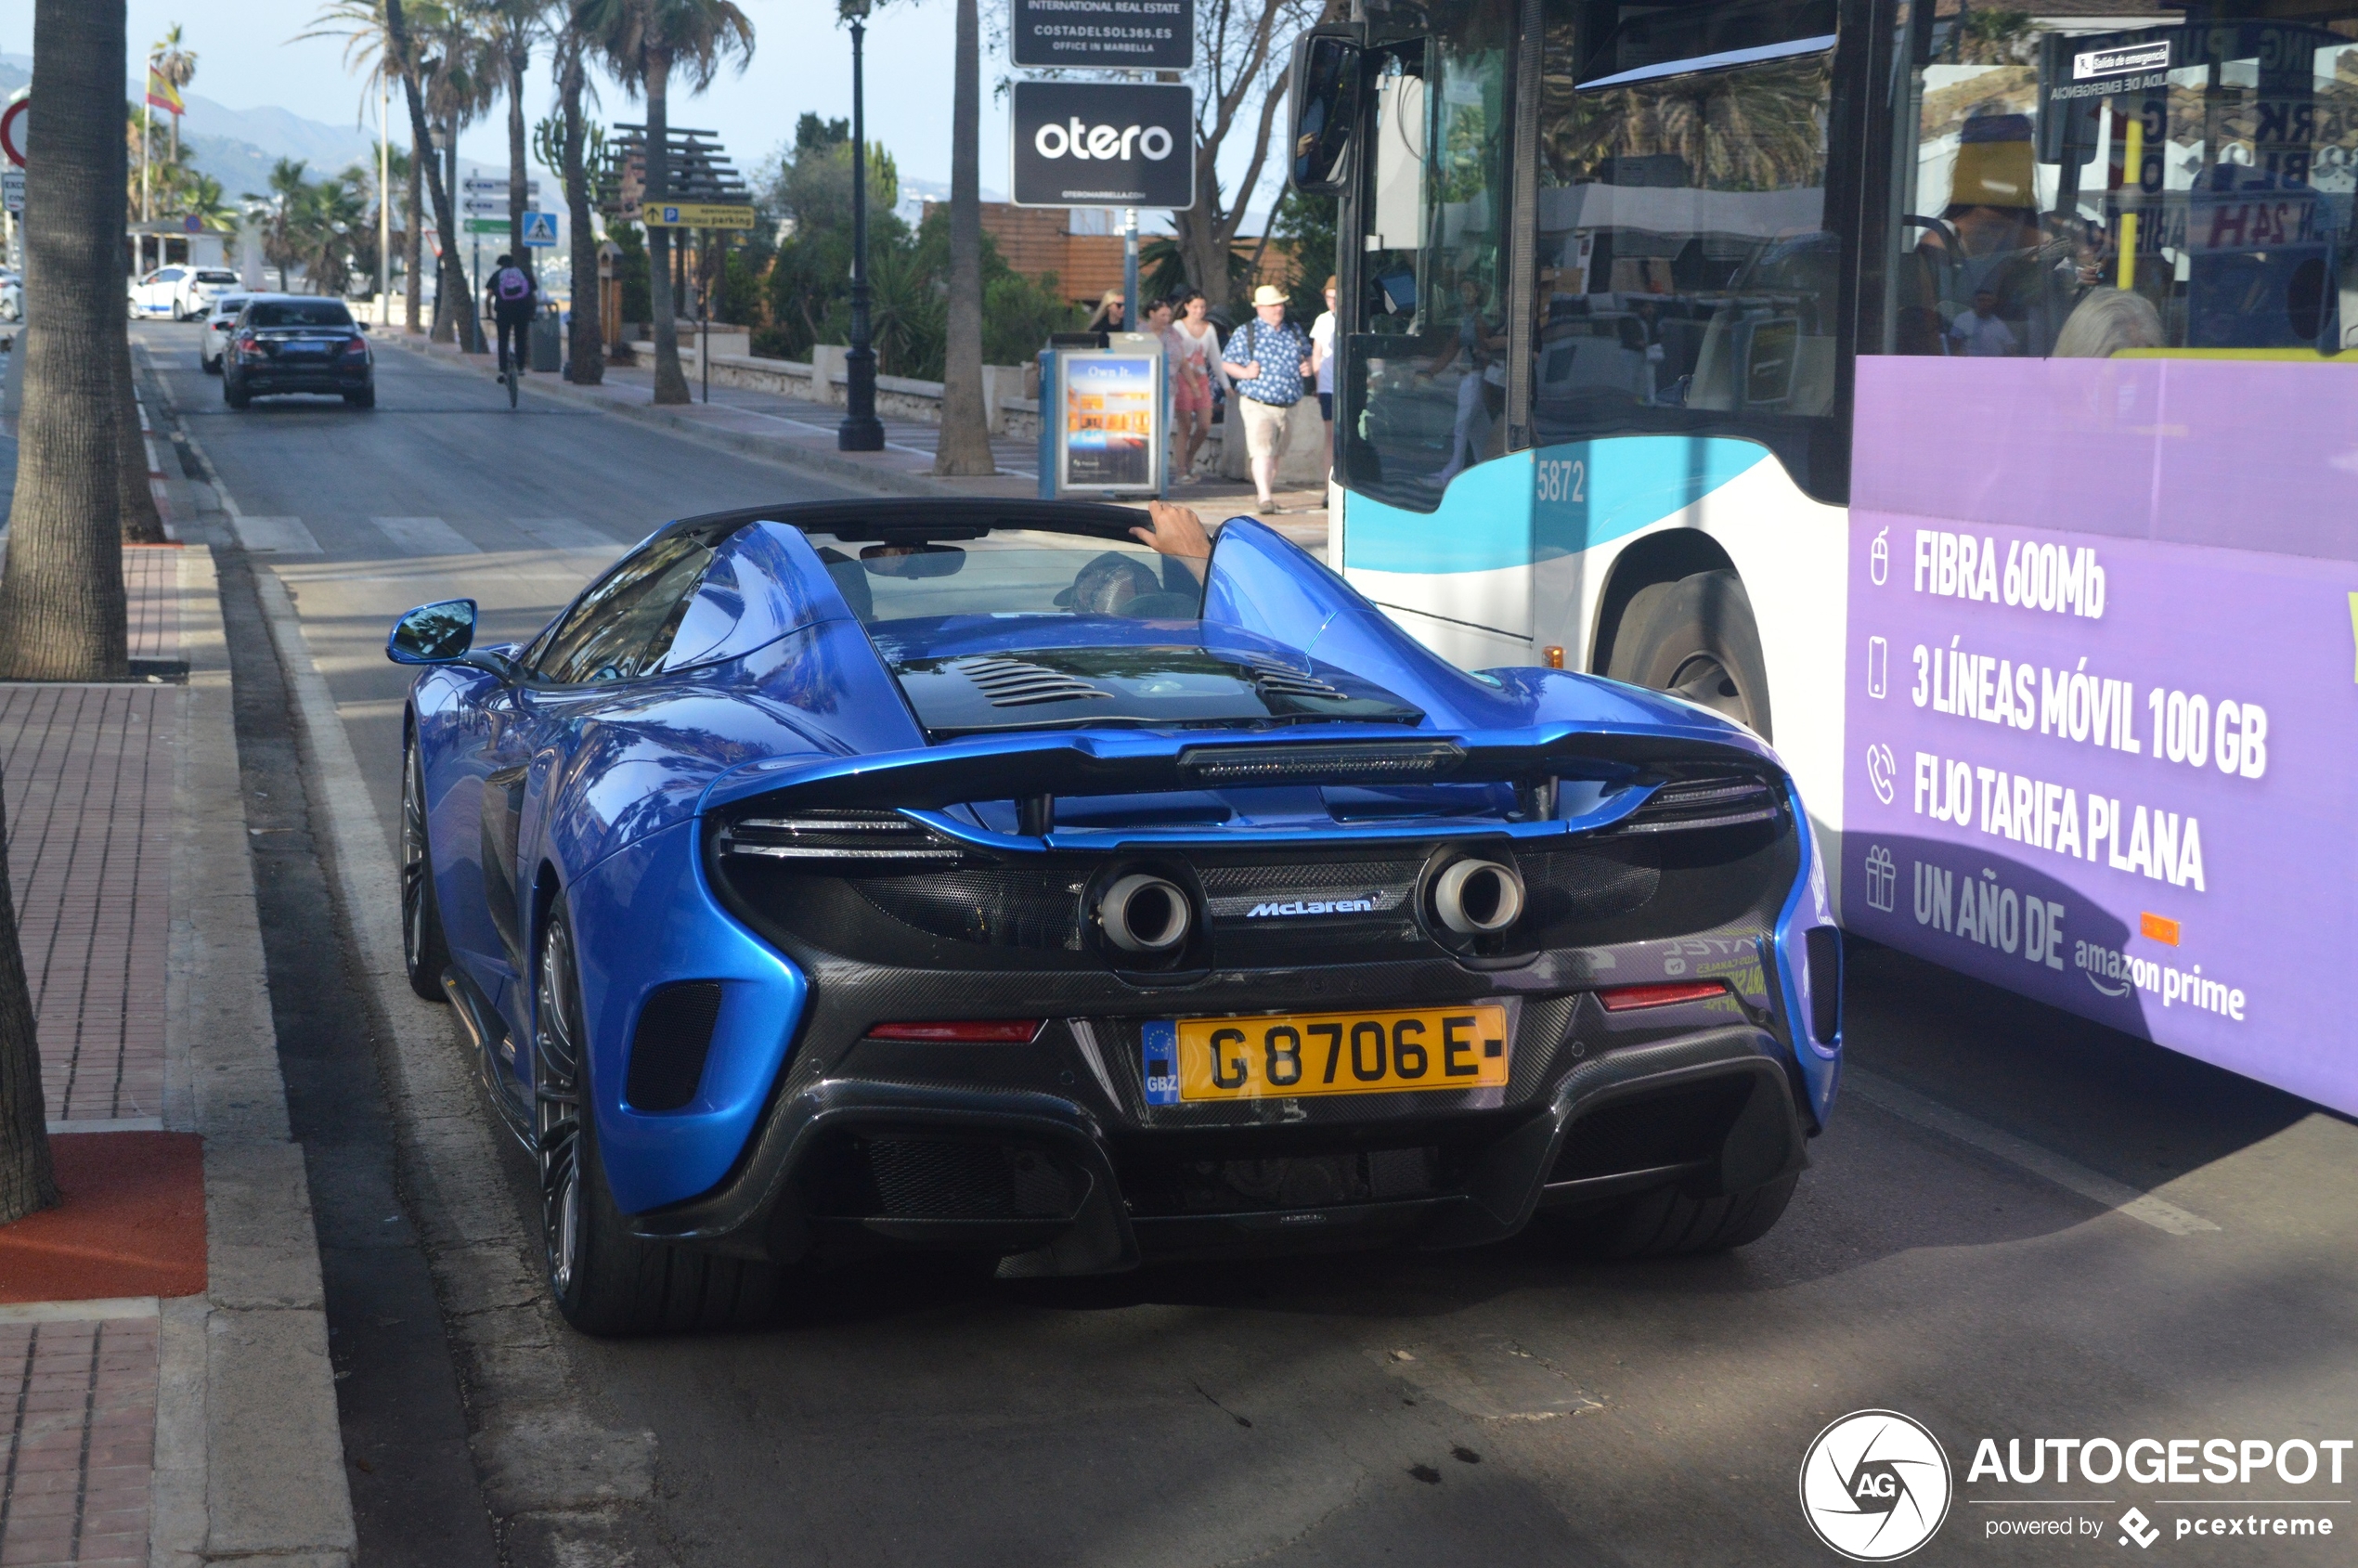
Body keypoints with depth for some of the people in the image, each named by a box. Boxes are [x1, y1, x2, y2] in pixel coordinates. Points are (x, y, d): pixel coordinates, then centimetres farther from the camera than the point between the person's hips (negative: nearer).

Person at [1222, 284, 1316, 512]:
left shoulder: (1294, 331, 12)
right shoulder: (1245, 333, -2)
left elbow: (1307, 355, 24)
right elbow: (1226, 362, 0)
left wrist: (1308, 366, 1)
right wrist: (1244, 372, -18)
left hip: (1289, 406, 5)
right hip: (1258, 405, -5)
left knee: (1276, 454, 15)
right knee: (1263, 451, -17)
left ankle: (1267, 491, 29)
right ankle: (1264, 498, -20)